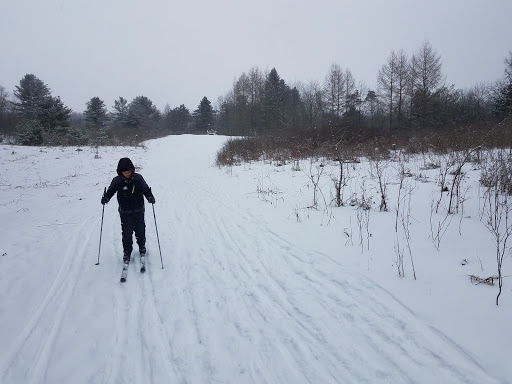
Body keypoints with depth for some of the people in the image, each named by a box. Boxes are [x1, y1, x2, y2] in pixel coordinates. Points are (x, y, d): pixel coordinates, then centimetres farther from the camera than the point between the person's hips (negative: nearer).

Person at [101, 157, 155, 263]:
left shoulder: (138, 178, -7)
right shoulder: (117, 181, -7)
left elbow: (145, 189, -1)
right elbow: (111, 191, 2)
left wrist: (150, 197, -20)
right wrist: (106, 198, -19)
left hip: (138, 211, 0)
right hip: (125, 212, 0)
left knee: (140, 231, 11)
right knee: (126, 233, 1)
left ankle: (142, 247, 37)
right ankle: (127, 252, 20)